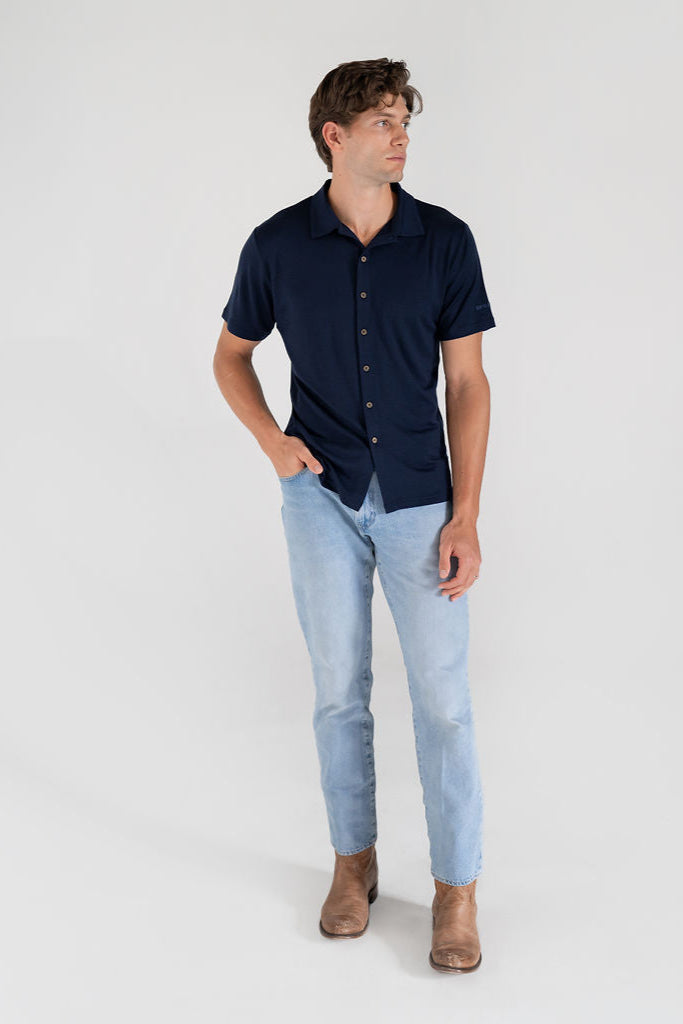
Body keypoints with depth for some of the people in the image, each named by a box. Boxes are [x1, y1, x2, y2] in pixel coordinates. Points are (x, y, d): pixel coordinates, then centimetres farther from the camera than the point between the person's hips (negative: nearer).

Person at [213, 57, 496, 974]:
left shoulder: (445, 239, -4)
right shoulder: (278, 244, -2)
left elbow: (467, 383, -2)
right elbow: (230, 355, 13)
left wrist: (465, 518, -7)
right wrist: (272, 441, -4)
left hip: (419, 499, 0)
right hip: (323, 494, 1)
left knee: (443, 699, 0)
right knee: (340, 691, 10)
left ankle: (457, 889, 15)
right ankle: (354, 862, 29)